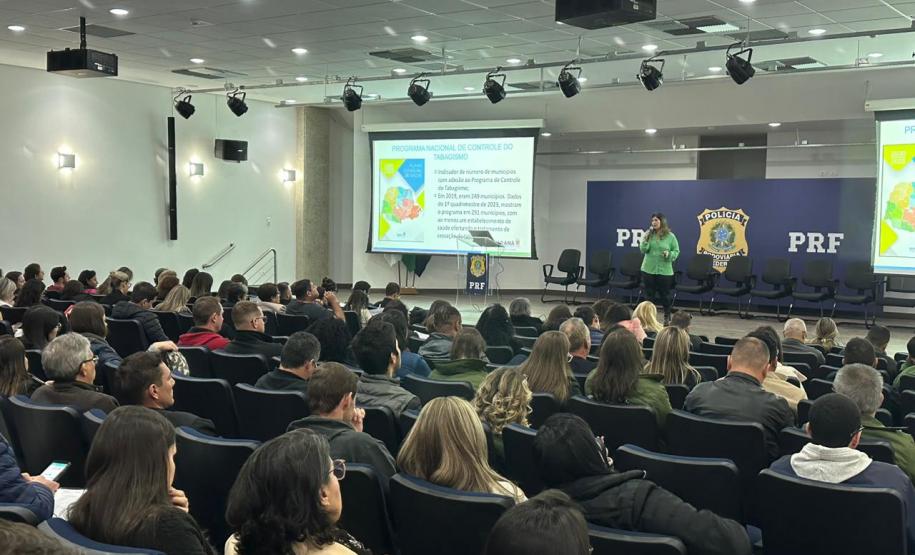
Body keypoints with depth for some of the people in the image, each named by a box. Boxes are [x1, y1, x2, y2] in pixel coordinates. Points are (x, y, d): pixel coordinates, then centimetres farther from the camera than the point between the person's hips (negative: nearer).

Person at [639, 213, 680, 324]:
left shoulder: (670, 236, -4)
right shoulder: (648, 234, 2)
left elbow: (676, 251, 0)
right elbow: (643, 250, -2)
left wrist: (669, 254, -20)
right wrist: (646, 239, -17)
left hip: (664, 271, -2)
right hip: (648, 269, 2)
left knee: (665, 295, 7)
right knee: (649, 295, 8)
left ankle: (667, 317, 22)